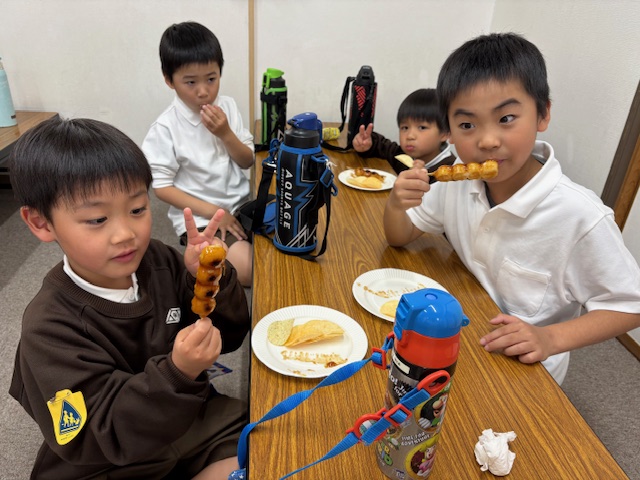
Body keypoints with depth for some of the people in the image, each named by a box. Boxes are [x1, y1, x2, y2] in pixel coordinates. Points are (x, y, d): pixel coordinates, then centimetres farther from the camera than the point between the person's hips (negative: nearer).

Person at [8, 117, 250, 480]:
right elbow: (109, 437, -23)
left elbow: (228, 337, -5)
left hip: (189, 420, 4)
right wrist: (178, 373, -39)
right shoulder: (50, 328, -21)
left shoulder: (158, 260, -10)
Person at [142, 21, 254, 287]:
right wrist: (213, 212, -15)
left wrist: (226, 134, -16)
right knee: (248, 270, -22)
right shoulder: (165, 128, -13)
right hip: (199, 216, -4)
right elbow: (162, 187, -9)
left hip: (241, 203, 5)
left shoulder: (227, 106, -1)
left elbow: (247, 161, 4)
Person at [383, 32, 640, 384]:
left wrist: (551, 338, -27)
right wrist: (396, 204, -21)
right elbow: (399, 237, 1)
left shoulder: (581, 217, -25)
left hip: (526, 369, -4)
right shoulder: (456, 181, -10)